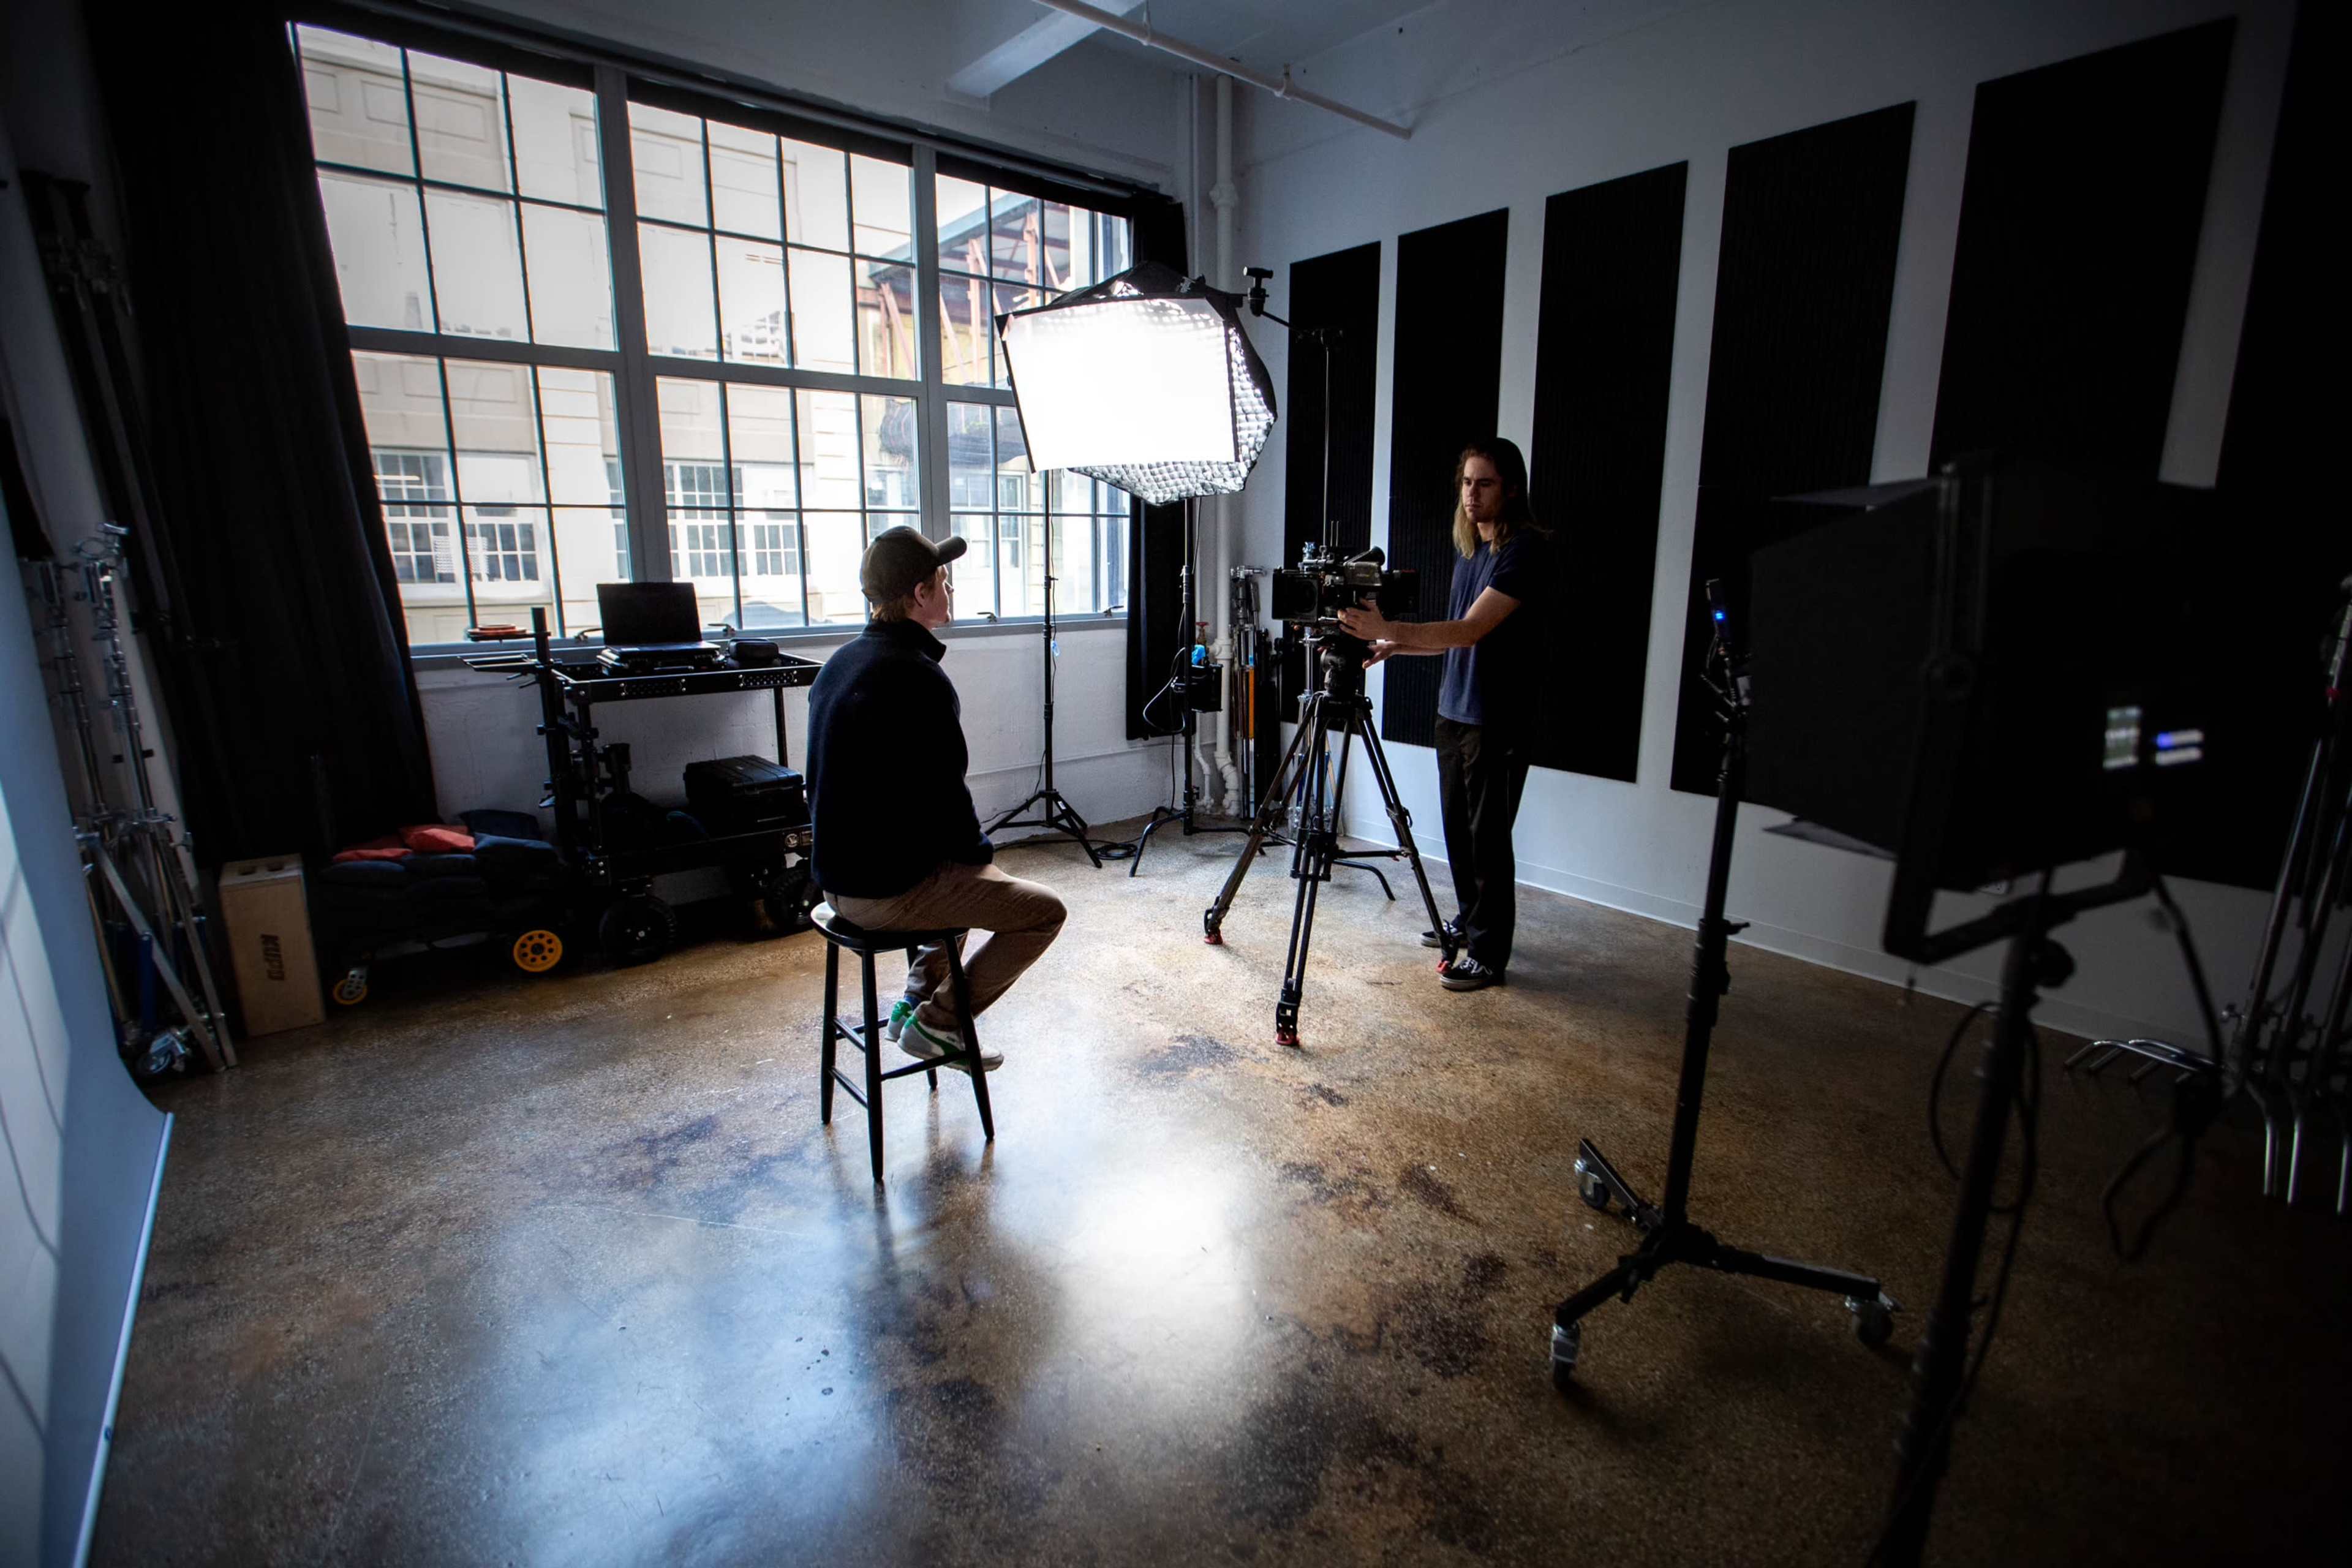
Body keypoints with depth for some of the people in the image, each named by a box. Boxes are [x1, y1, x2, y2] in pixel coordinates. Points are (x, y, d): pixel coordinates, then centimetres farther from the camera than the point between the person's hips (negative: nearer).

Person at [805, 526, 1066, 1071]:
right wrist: (981, 850, -1)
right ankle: (936, 1020, 5)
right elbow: (942, 796, -22)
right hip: (890, 891, -9)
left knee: (966, 874, 32)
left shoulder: (841, 662, 8)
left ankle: (918, 998, 28)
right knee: (1044, 910, 2)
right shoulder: (918, 678, -22)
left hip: (839, 875, 9)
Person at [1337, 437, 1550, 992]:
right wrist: (1396, 647, 7)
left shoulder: (1525, 549, -14)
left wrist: (1389, 629, -30)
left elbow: (1473, 629, -24)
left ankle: (1488, 953, 8)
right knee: (1458, 827, 16)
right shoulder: (1468, 549, 14)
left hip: (1499, 721, -8)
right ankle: (1467, 922, 33)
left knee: (1487, 835, -3)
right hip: (1455, 711, 8)